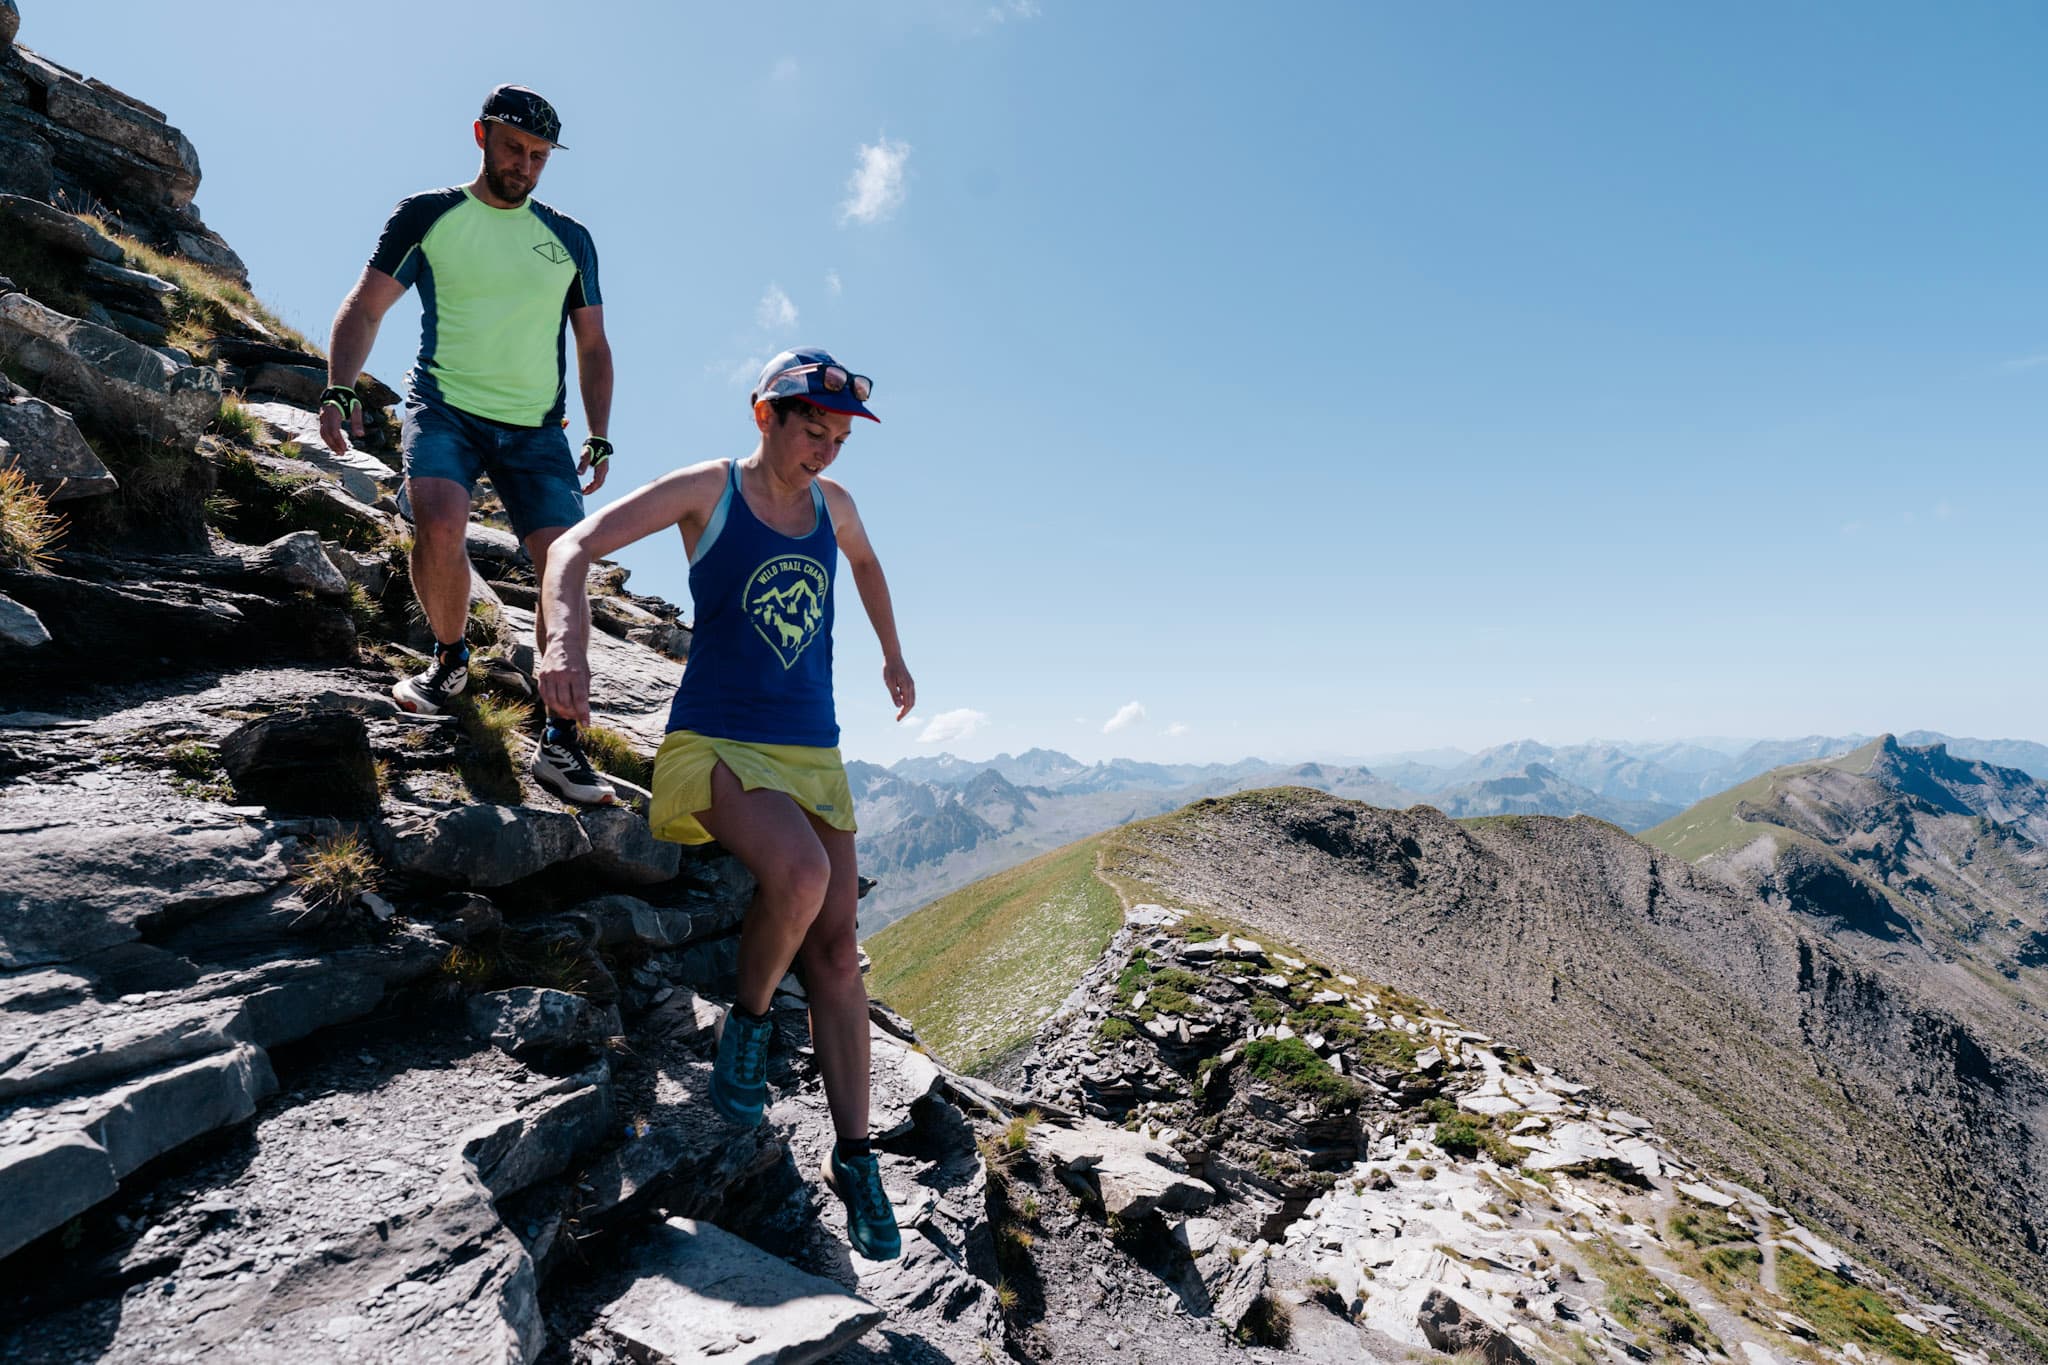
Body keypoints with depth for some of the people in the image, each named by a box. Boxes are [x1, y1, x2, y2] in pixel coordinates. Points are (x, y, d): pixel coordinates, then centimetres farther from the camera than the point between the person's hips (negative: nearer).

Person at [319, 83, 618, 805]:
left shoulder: (570, 239, 14)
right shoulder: (426, 216, 8)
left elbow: (593, 346, 16)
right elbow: (365, 307, 4)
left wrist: (599, 438, 5)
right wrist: (338, 391, -12)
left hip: (535, 427, 2)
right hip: (444, 404, -2)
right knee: (439, 524, -29)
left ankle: (560, 741, -8)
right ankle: (449, 657, 1)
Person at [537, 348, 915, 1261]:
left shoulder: (832, 504, 10)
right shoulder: (706, 490, -4)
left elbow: (866, 563, 33)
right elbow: (575, 547, -11)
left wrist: (892, 657, 36)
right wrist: (567, 636, -31)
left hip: (813, 751, 5)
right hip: (716, 741, -4)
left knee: (836, 952, -3)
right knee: (799, 871, -34)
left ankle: (853, 1160, 8)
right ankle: (748, 1020, -3)